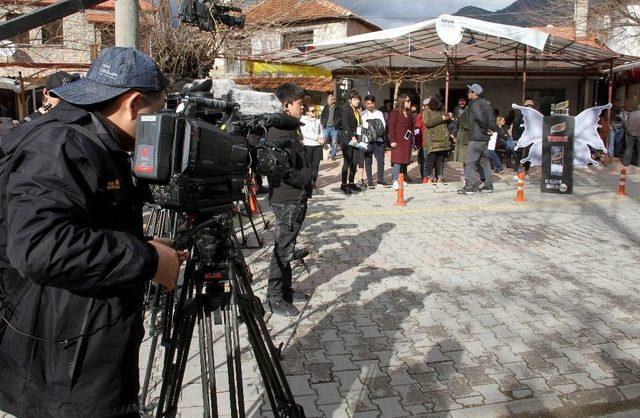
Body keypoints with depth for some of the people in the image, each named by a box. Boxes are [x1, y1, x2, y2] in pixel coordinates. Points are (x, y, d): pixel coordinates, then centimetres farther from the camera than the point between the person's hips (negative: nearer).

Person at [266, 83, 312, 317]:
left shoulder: (290, 129, 15)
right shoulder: (280, 132, -17)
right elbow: (285, 169, -25)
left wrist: (307, 182, 9)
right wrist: (307, 182, -13)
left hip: (296, 198, 10)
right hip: (287, 199, -10)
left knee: (287, 246, 16)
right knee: (283, 249, -3)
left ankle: (285, 290, 27)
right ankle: (275, 299, 5)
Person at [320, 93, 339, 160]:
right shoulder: (325, 108, 9)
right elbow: (321, 116, 16)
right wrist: (321, 124, 6)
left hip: (334, 128, -3)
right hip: (326, 127, 3)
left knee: (334, 143, 4)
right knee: (324, 142, 2)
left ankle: (333, 155, 13)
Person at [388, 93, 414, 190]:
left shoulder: (409, 113, 14)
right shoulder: (395, 112, -6)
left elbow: (411, 126, 20)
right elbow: (391, 127, -10)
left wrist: (411, 136, 10)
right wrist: (392, 140, -16)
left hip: (407, 141, 7)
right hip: (398, 141, -7)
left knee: (405, 160, 8)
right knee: (398, 160, -13)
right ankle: (395, 181, -15)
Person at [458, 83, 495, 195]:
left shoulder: (474, 104, -14)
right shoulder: (486, 103, 15)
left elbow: (480, 118, -28)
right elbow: (492, 118, 18)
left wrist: (486, 129, -16)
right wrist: (491, 129, 10)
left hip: (476, 138, -9)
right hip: (486, 138, 9)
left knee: (470, 162, -4)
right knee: (485, 161, 14)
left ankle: (470, 186, -4)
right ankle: (488, 185, 17)